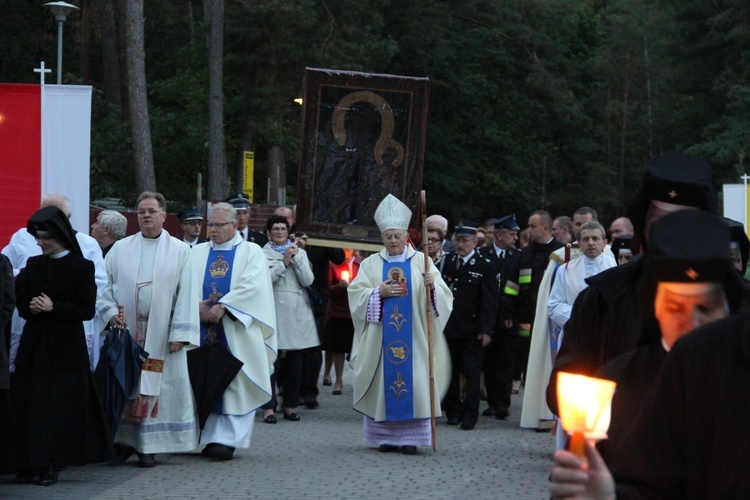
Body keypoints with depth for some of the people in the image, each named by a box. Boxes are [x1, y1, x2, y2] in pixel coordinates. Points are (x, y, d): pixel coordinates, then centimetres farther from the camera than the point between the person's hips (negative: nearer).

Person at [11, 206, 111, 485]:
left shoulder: (81, 267, -4)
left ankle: (51, 466, 2)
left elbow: (87, 310, -8)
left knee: (60, 407, -3)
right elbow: (21, 303, 11)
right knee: (29, 407, 1)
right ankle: (29, 465, 5)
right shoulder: (33, 265, 10)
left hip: (65, 347, -4)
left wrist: (53, 308, -18)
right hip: (34, 345, 4)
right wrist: (32, 307, -12)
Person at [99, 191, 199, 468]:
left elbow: (185, 295, 1)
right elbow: (105, 286, 10)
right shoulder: (120, 249, 10)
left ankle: (148, 446, 2)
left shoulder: (180, 251, 5)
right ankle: (124, 441, 8)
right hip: (125, 331, 2)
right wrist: (111, 313, -8)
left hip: (160, 335, -1)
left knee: (156, 387, -3)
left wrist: (179, 333, -7)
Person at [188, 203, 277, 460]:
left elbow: (251, 285, -10)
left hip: (235, 331, -3)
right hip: (204, 331, 3)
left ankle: (227, 438, -11)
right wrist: (197, 305, -15)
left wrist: (222, 307, -18)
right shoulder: (197, 253, 16)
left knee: (235, 385, -8)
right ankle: (212, 438, 6)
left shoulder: (251, 252, 5)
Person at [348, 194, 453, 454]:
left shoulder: (421, 262, 6)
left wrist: (432, 286, -24)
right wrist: (379, 292, -13)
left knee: (413, 381, -5)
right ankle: (386, 436, 6)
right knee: (383, 381, 0)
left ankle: (409, 437, -1)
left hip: (413, 337, -1)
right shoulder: (371, 264, 9)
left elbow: (443, 297, -3)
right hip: (381, 337, 1)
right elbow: (355, 294, 1)